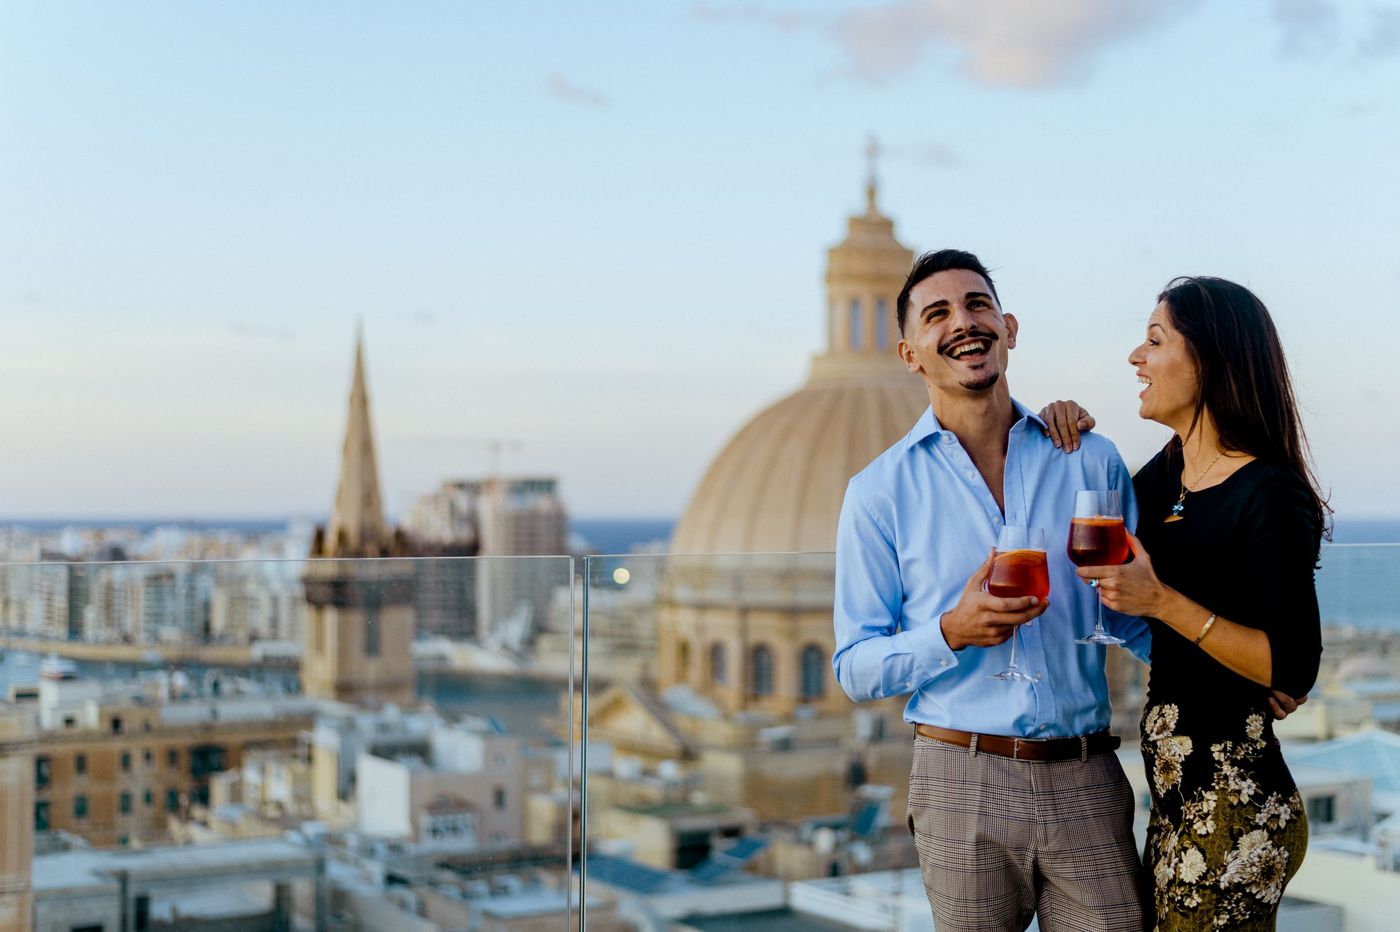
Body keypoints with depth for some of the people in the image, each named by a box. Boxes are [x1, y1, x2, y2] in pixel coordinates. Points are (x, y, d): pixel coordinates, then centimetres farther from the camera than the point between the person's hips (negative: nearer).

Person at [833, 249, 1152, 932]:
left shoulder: (1090, 460, 7)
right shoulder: (881, 491, 1)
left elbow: (1137, 612, 13)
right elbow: (856, 670, 0)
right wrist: (952, 633, -16)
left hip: (1087, 780, 2)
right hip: (962, 782, -1)